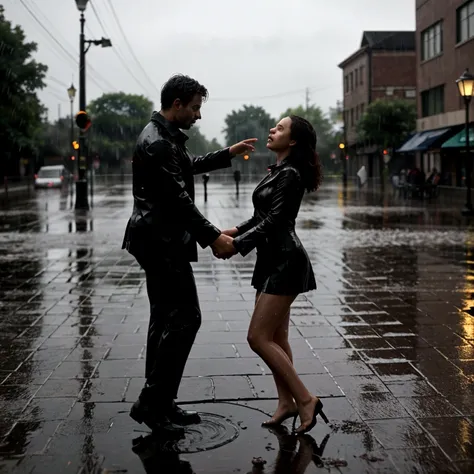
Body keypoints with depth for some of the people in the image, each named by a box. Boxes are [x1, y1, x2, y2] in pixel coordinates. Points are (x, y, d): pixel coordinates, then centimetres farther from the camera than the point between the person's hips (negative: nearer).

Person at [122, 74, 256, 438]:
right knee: (185, 317, -9)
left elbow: (189, 166, 31)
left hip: (160, 241, 11)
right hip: (162, 243, -11)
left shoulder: (164, 136, 13)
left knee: (166, 320, 13)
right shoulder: (157, 143, -19)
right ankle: (152, 403, -3)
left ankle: (157, 402, 19)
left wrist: (228, 154, 30)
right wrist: (213, 237, -21)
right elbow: (178, 198, -23)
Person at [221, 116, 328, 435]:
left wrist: (236, 244, -21)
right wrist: (236, 231, 8)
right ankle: (287, 402, 20)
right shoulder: (277, 172, 15)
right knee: (276, 337, 13)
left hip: (285, 262, -10)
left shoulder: (290, 175, -14)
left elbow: (274, 221, -20)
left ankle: (306, 400, -4)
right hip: (273, 261, 10)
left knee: (259, 337, -11)